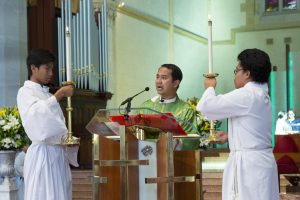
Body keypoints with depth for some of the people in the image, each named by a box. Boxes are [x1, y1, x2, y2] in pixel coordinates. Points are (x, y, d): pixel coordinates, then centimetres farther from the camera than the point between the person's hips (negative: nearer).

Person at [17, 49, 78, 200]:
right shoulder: (25, 92, -3)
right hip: (42, 154, -7)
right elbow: (38, 112, -24)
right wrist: (60, 93, -19)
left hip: (58, 154, 7)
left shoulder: (47, 94, 19)